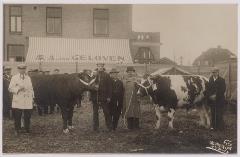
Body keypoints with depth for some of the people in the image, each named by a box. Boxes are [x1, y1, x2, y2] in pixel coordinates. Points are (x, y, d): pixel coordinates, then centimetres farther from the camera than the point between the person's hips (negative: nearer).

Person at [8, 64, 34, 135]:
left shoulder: (28, 78, 15)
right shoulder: (14, 78, 4)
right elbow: (10, 88, 0)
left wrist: (32, 98, 14)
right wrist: (18, 89, -15)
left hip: (28, 102, 3)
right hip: (18, 102, -3)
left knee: (27, 116, 4)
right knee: (17, 117, -1)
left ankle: (27, 131, 15)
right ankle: (17, 130, 11)